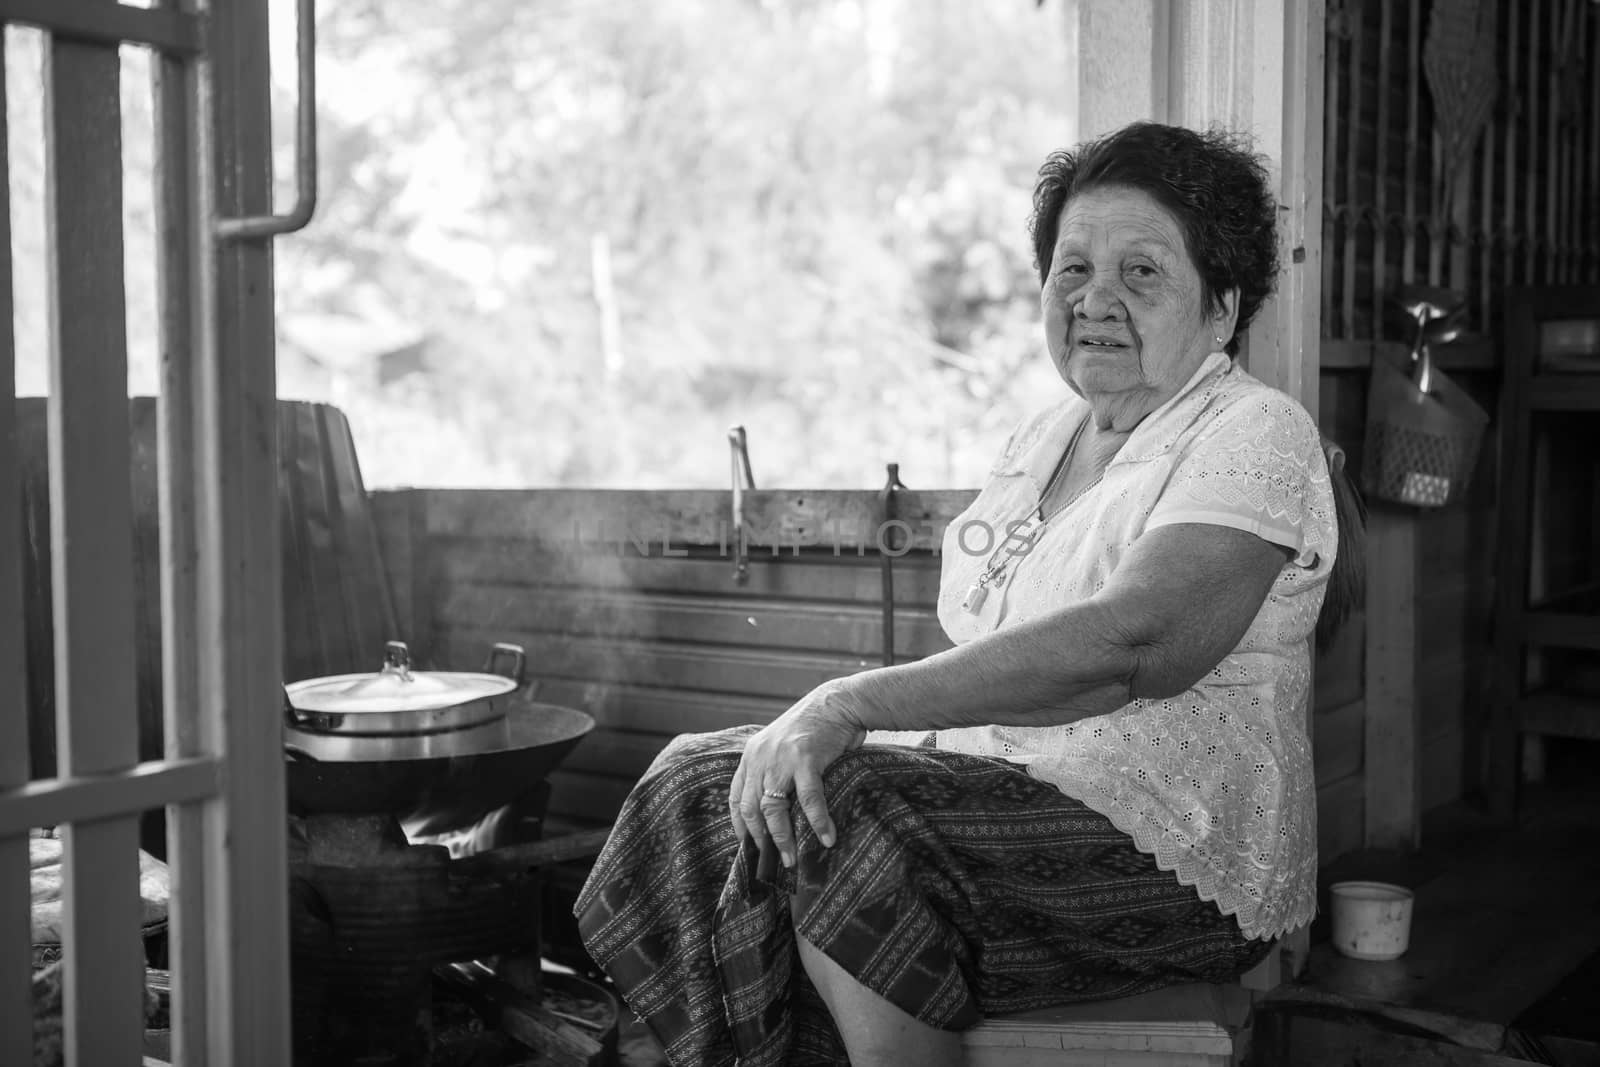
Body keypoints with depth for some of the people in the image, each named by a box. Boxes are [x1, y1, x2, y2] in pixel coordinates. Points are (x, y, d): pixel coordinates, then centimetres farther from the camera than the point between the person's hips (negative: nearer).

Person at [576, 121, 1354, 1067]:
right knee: (700, 782, -9)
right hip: (1000, 789, 7)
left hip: (1174, 861, -7)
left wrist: (852, 705, -31)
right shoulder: (1042, 438, 16)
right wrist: (818, 727, -5)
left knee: (836, 821, -29)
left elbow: (1128, 644, -27)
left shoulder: (1258, 437, -10)